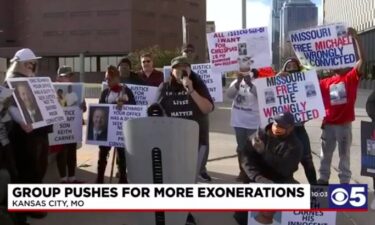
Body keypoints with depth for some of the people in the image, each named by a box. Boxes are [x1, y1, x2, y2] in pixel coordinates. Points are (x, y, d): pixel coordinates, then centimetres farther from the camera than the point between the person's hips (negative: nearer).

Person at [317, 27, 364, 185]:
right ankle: (323, 179, 26)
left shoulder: (351, 77, -2)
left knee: (344, 154, 8)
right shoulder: (326, 82, 7)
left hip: (344, 124, -3)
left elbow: (362, 58, -14)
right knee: (325, 154, 13)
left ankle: (345, 182, 17)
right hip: (328, 124, 3)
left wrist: (355, 37, -19)